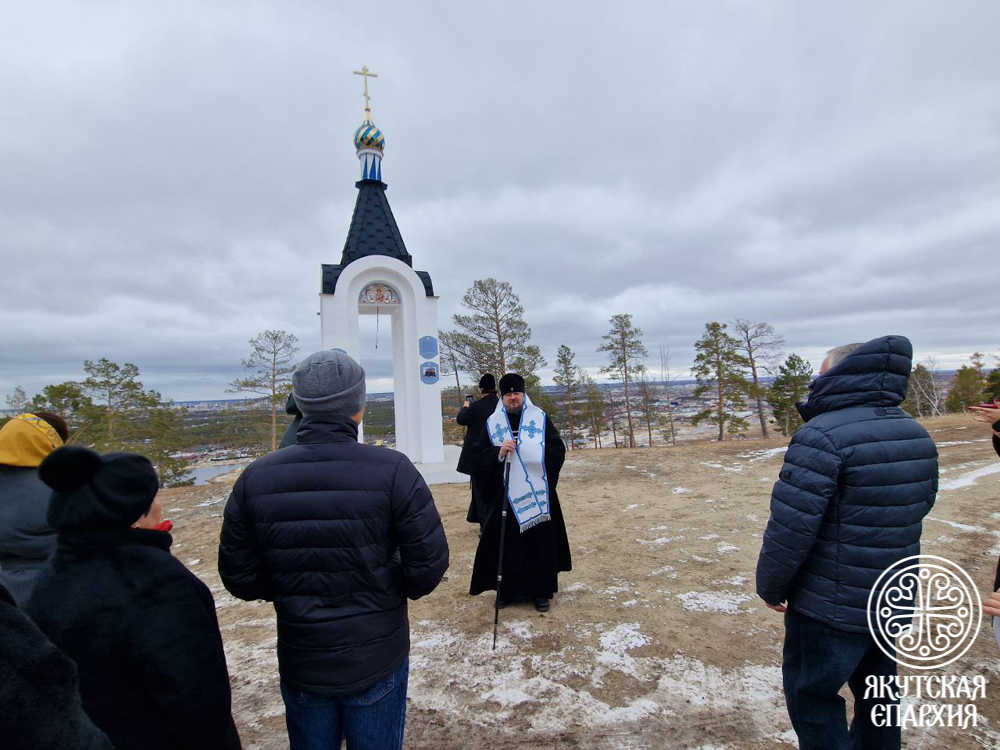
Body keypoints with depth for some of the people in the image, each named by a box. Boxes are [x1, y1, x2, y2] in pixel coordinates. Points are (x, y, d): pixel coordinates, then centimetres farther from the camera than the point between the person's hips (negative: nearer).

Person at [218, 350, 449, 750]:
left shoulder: (255, 477, -12)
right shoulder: (392, 470, -21)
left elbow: (238, 577, -5)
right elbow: (428, 564, -19)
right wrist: (391, 590, 1)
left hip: (300, 663, 3)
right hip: (378, 661, -2)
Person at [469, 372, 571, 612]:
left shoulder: (540, 418, 2)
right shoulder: (492, 423, 4)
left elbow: (558, 449, -2)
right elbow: (479, 456, 0)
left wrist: (530, 449, -14)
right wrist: (499, 453, -18)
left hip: (537, 492, 0)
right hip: (505, 495, 0)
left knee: (541, 540, 6)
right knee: (506, 541, 5)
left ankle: (541, 591, 21)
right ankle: (506, 589, 21)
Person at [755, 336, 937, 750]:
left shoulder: (822, 437, -24)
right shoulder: (917, 434, 3)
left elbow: (790, 526, -25)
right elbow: (921, 504, 15)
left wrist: (771, 587, -10)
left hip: (829, 609, -8)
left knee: (811, 695, 9)